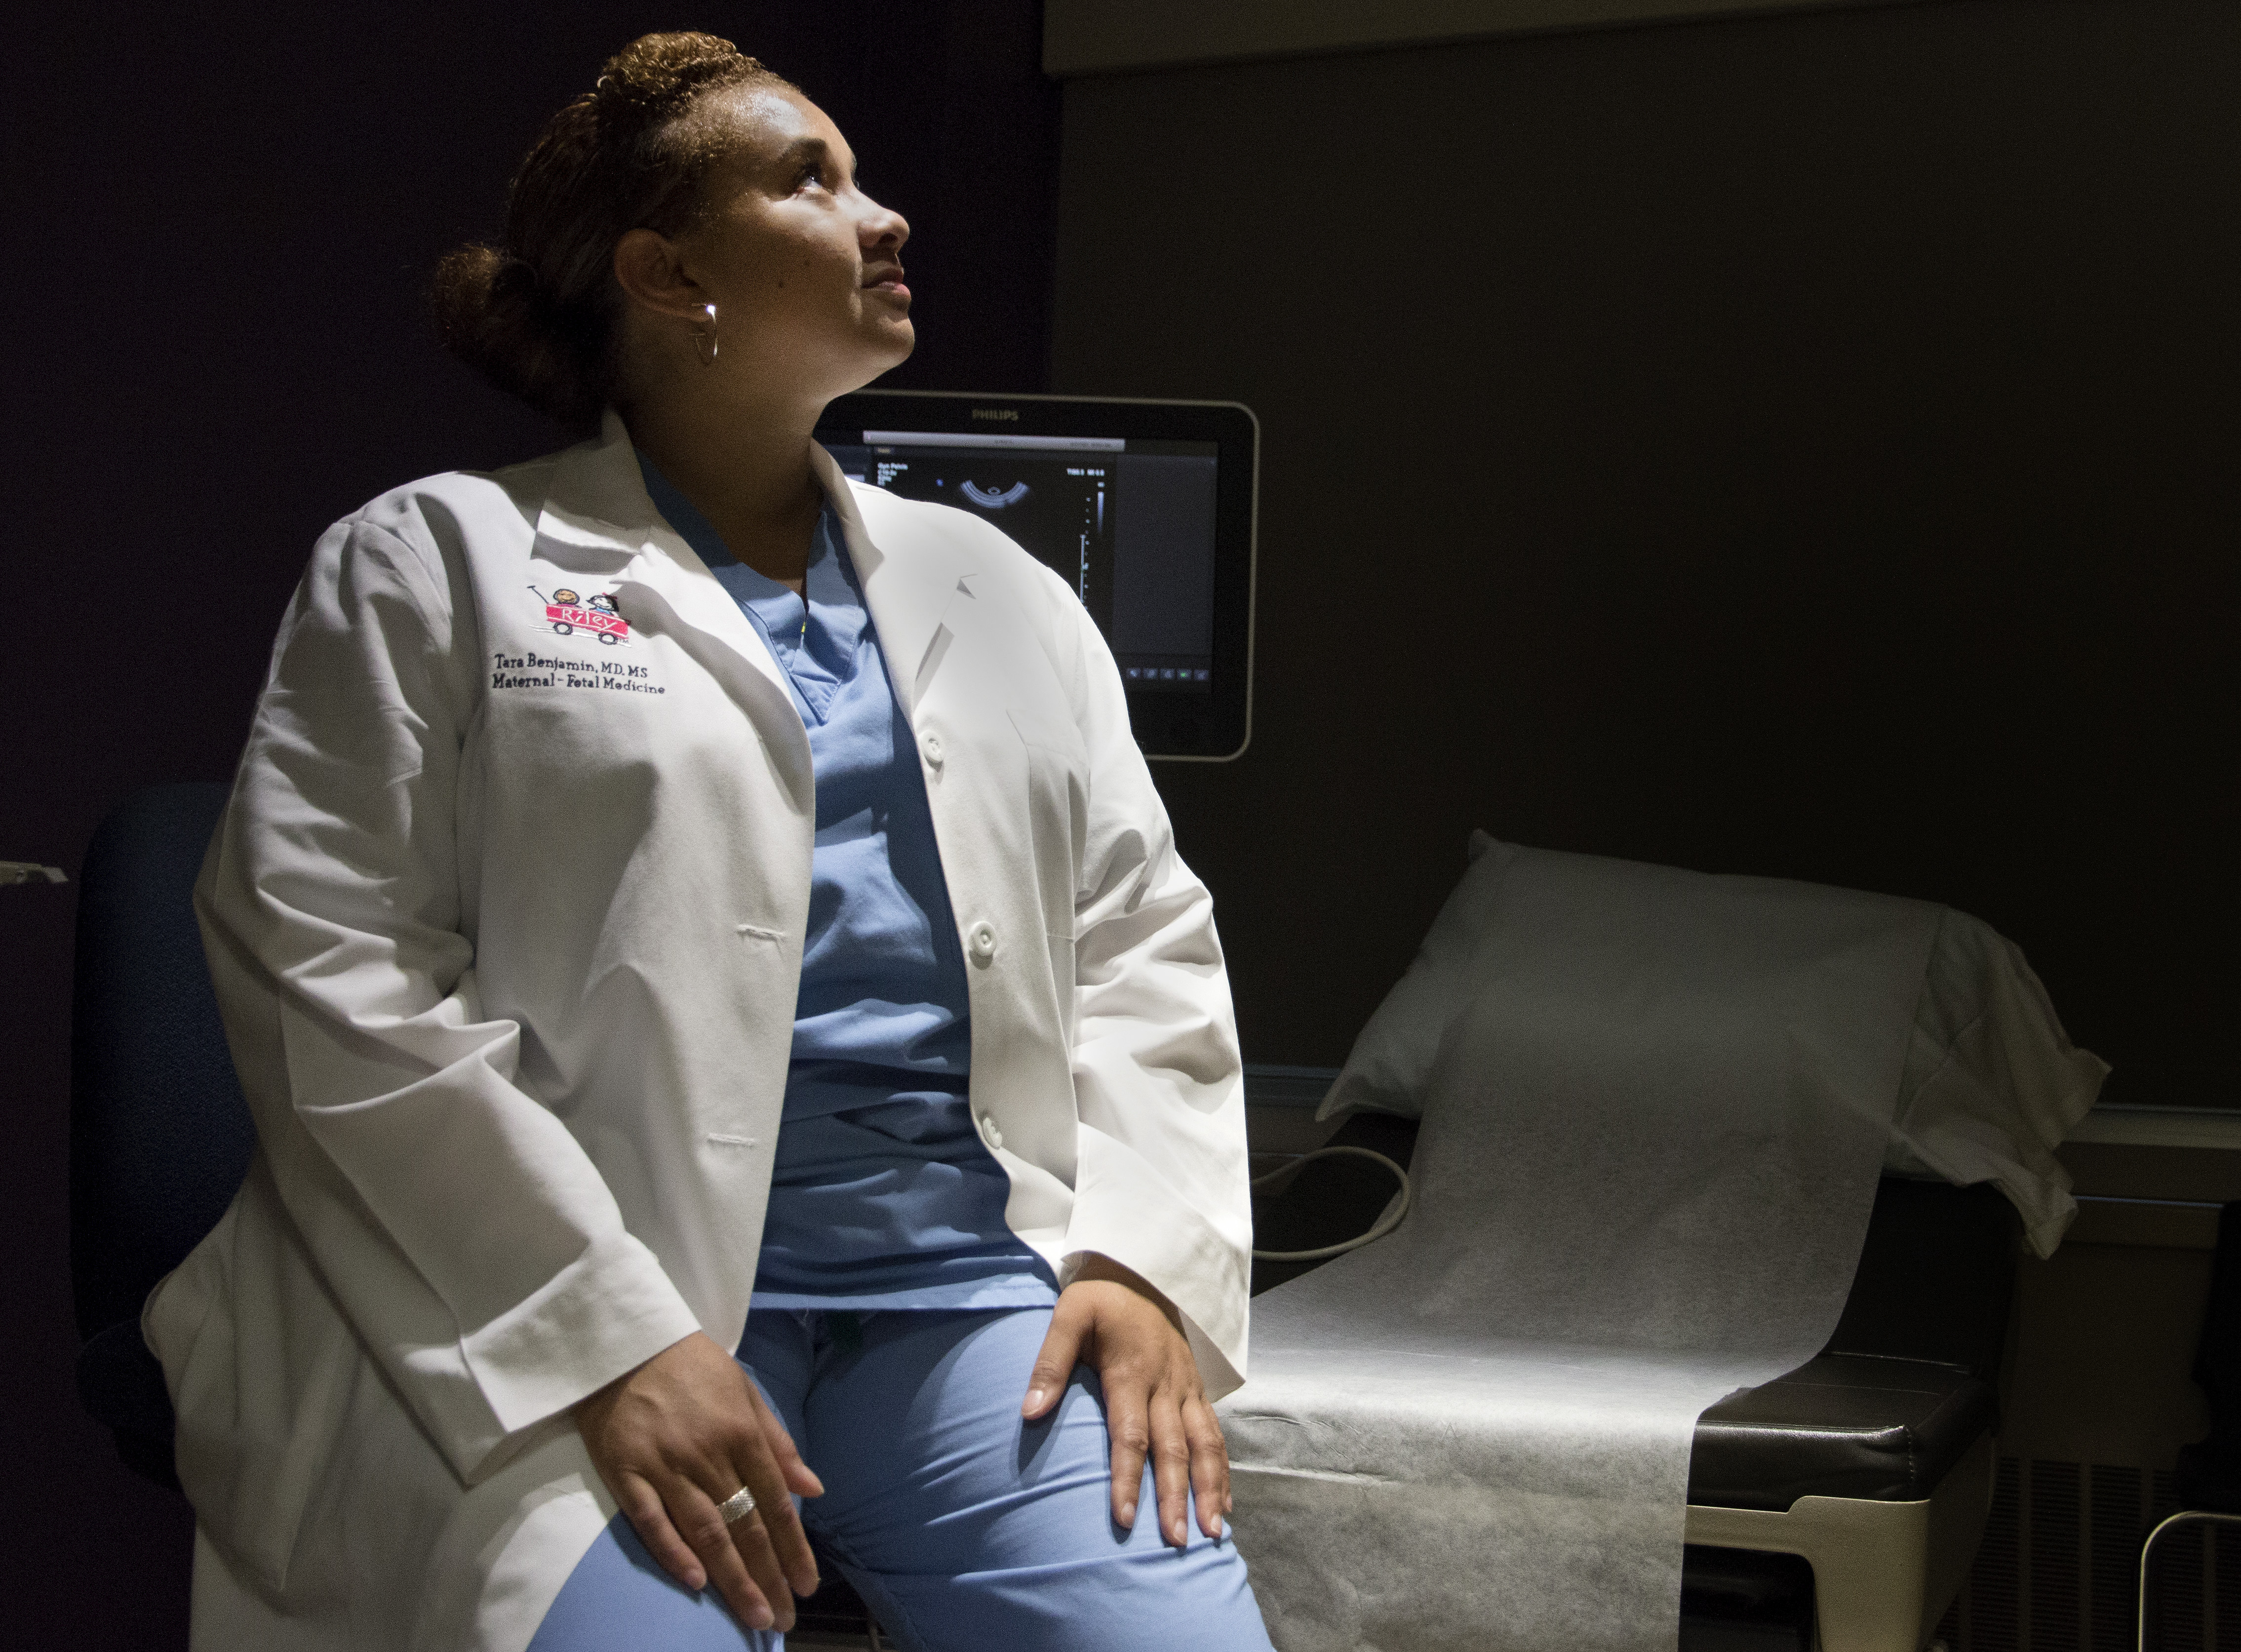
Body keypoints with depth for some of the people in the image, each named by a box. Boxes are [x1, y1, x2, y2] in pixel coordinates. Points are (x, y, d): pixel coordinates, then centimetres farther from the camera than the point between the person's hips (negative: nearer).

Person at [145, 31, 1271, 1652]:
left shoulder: (1001, 589, 22)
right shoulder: (434, 562, 6)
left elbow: (1141, 940, 18)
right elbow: (334, 970, -5)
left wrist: (1147, 1262, -1)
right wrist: (613, 1340, -14)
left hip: (979, 1277, 4)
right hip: (575, 1316, -4)